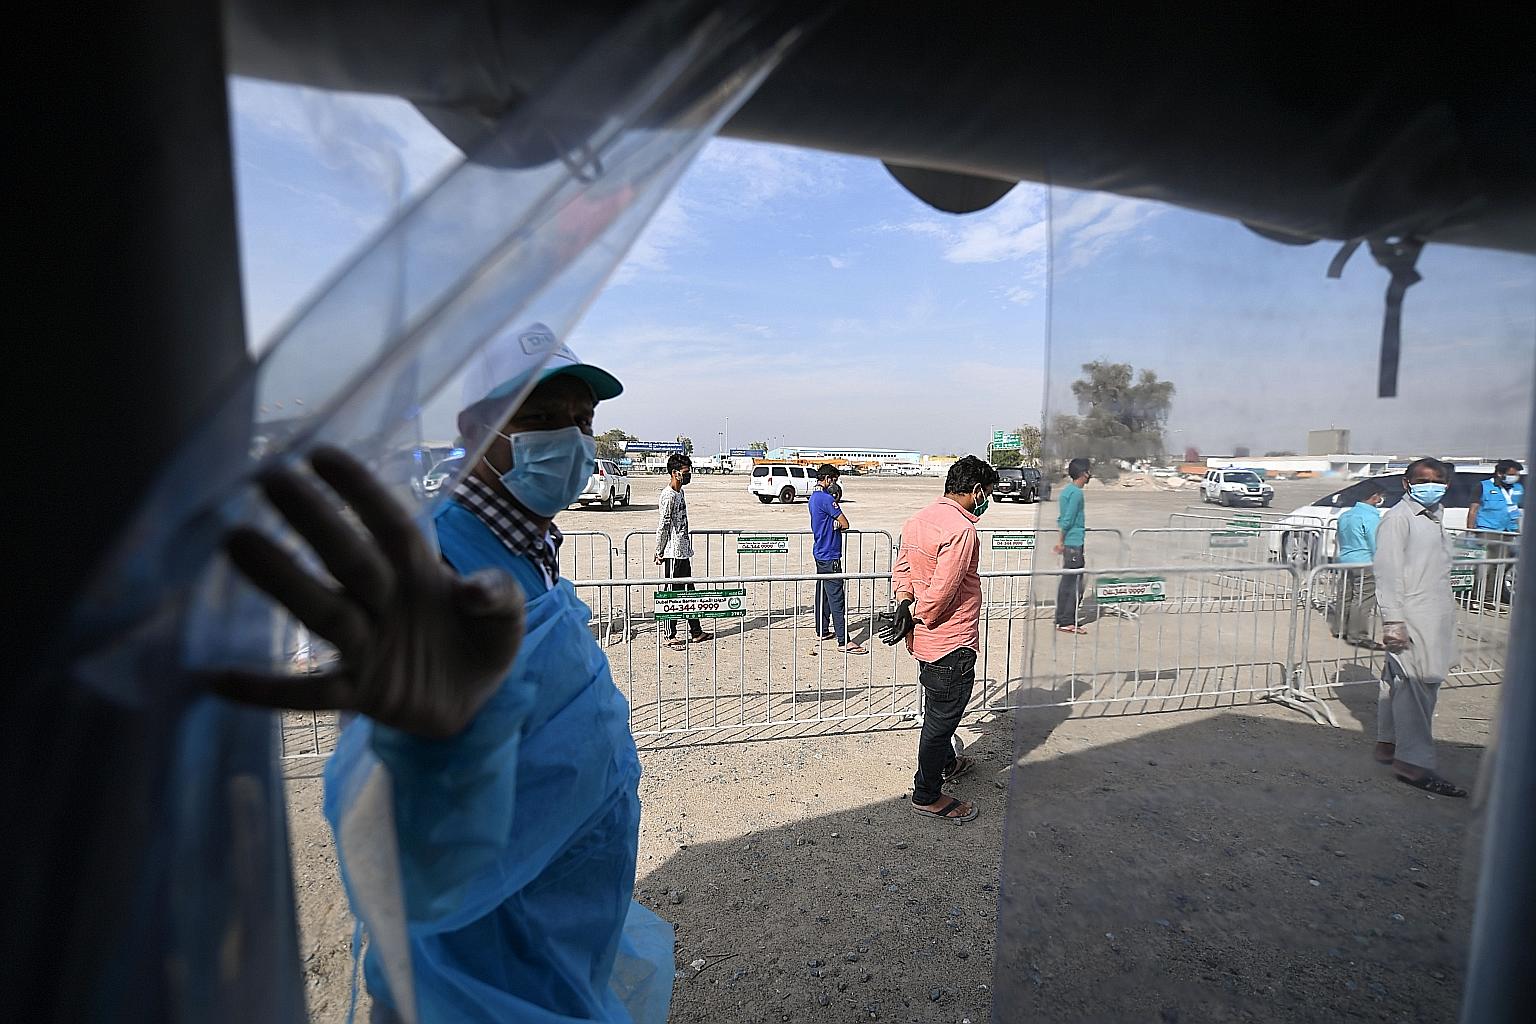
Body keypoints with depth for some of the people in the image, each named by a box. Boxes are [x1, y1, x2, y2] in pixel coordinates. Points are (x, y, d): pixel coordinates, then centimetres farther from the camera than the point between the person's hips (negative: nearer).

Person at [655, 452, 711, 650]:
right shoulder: (668, 496, -17)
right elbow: (663, 526, -17)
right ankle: (670, 637, 9)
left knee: (688, 591, 14)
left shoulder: (680, 492, 13)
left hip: (684, 552, 10)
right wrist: (659, 554, -15)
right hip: (673, 553, -10)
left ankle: (695, 632, 23)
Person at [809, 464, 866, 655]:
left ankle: (822, 632, 26)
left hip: (820, 553, 10)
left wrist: (834, 525, -5)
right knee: (837, 598, -9)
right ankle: (843, 641, -7)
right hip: (830, 556, -10)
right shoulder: (826, 498, -18)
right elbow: (844, 524, -16)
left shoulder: (814, 497, 13)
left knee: (822, 594, 16)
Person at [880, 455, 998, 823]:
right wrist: (916, 620, -12)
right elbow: (941, 592, -27)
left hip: (927, 640, 9)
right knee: (942, 716, 7)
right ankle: (927, 795, 23)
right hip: (952, 643, -9)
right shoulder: (961, 529, -24)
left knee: (939, 710, 27)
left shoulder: (917, 520, 6)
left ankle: (946, 762, 49)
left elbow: (901, 570, 9)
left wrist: (905, 603, -6)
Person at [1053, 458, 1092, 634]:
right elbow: (1068, 519, -17)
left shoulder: (1065, 490, 15)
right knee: (1075, 583, -5)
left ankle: (1062, 618, 20)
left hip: (1068, 542, 10)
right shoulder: (1077, 492, -14)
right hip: (1075, 542, -10)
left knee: (1067, 581, 14)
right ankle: (1067, 622, -2)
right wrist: (1061, 541, -13)